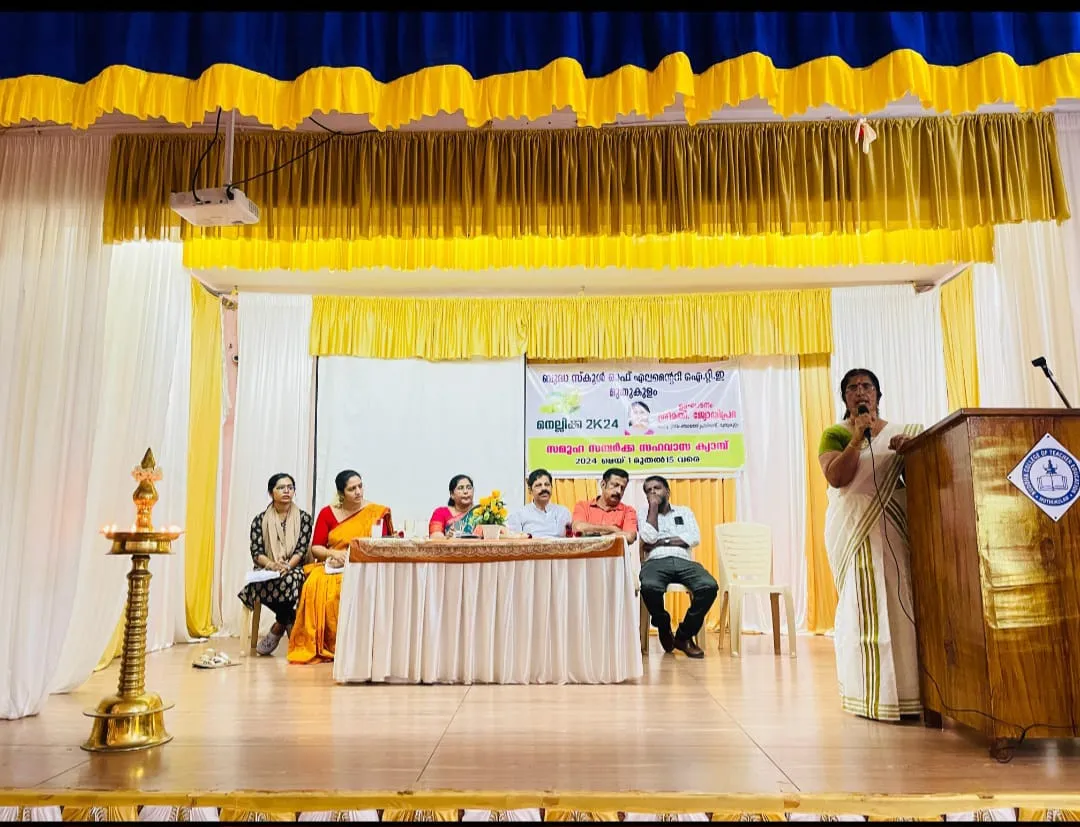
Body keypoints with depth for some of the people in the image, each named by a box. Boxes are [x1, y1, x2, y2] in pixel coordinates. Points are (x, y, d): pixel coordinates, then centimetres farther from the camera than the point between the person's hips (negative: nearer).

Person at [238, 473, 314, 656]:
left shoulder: (304, 517, 8)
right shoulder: (260, 519, 9)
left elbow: (302, 549, -2)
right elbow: (256, 552, 0)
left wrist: (287, 566, -22)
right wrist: (272, 564, -21)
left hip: (294, 569, 0)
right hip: (266, 572, 0)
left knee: (292, 579, -38)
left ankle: (278, 627, -16)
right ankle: (289, 624, -15)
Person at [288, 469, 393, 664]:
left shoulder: (376, 512, 4)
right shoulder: (327, 513, 10)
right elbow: (315, 548, 6)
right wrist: (334, 553, -14)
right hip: (333, 568, 2)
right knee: (317, 585, -31)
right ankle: (317, 647, -22)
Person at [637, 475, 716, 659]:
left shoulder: (684, 511, 23)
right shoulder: (644, 513, 20)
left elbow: (695, 539, 5)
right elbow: (649, 537, -1)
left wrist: (662, 542, -2)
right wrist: (653, 507, 5)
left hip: (684, 561, 2)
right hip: (656, 561, -2)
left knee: (709, 586, -31)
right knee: (649, 587, -38)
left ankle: (684, 636, -10)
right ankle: (664, 629, -5)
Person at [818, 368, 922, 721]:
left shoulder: (899, 431, 16)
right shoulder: (835, 434, 6)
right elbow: (835, 477, -8)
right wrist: (857, 438, -12)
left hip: (895, 526, 3)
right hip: (854, 527, -3)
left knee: (901, 601, -2)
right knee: (864, 602, -6)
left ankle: (908, 689, 5)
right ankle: (872, 693, -1)